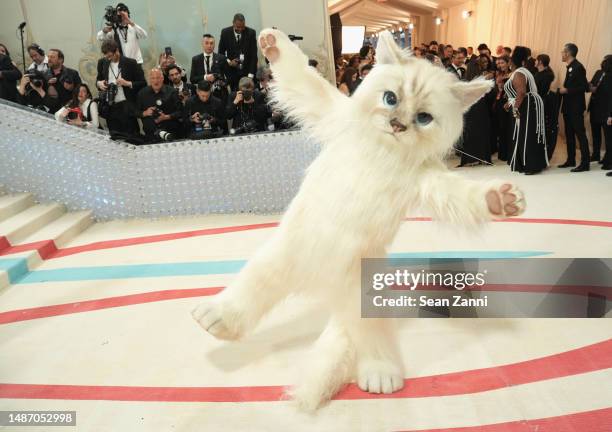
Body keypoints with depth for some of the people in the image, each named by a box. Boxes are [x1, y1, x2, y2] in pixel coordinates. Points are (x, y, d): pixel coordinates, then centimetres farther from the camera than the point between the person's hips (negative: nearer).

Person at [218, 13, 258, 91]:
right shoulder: (225, 32, 0)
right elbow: (221, 52, 9)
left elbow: (253, 55, -4)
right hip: (232, 71, 0)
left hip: (247, 71, 0)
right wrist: (228, 62, -11)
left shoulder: (251, 33, -3)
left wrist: (251, 75, -12)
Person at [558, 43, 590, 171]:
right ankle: (571, 160, 22)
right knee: (569, 134, 14)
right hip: (568, 106, 10)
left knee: (580, 133, -7)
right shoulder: (570, 67, 13)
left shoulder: (578, 67, -15)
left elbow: (583, 87, -19)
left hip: (576, 107, -10)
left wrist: (566, 90, -21)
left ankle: (585, 163, -4)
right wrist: (562, 89, 6)